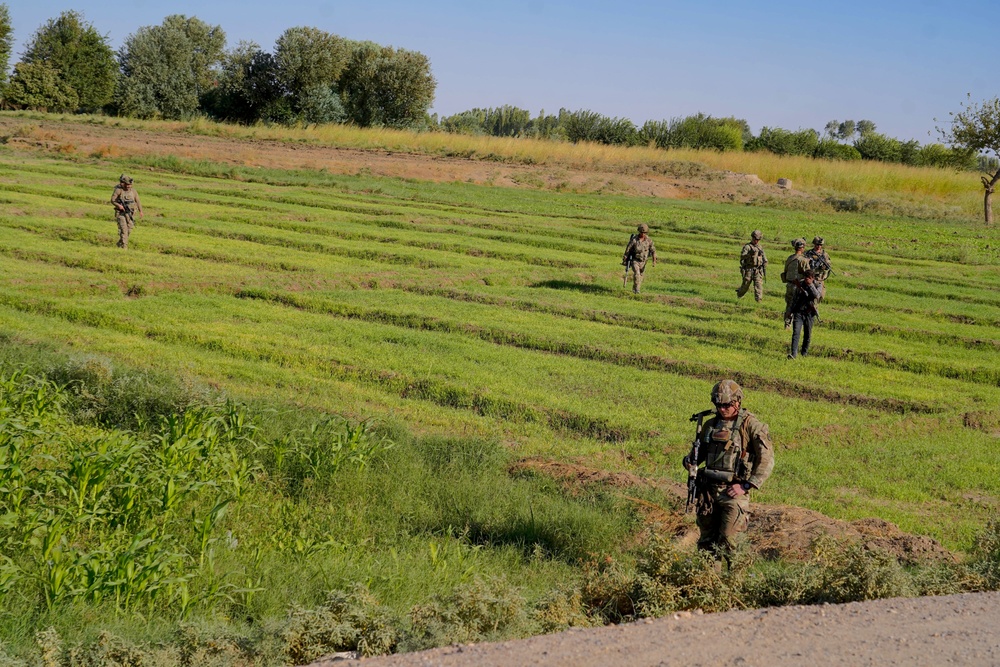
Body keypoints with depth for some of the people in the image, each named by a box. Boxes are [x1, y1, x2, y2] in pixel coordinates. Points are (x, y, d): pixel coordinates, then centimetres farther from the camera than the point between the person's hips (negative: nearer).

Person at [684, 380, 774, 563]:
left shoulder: (751, 426, -6)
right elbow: (700, 450, 25)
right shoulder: (711, 425, 12)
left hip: (733, 492, -5)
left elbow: (766, 460, -9)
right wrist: (689, 461, 1)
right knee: (706, 541, 9)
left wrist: (746, 486, -14)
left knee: (726, 542, -10)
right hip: (708, 489, 6)